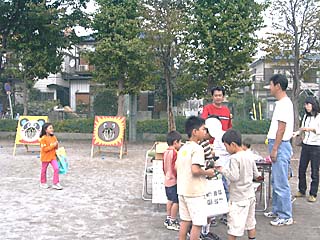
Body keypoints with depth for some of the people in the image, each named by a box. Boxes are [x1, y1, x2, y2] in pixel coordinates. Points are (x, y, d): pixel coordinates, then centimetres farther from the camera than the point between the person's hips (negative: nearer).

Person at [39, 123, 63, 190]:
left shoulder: (54, 137, 3)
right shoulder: (43, 138, -15)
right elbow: (44, 149, -21)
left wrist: (56, 145, -9)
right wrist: (53, 145, -23)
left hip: (53, 156, 4)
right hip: (45, 157, -4)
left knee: (56, 168, -10)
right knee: (44, 170, 12)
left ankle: (56, 183, -1)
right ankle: (43, 183, 32)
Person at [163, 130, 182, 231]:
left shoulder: (166, 152, 6)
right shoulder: (175, 153, -19)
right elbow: (175, 168, -22)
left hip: (167, 180, 9)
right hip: (174, 181, -9)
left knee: (170, 200, 19)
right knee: (176, 201, 1)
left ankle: (168, 219, 29)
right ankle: (172, 222, 8)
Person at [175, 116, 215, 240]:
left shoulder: (183, 148, 10)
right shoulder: (197, 148, -16)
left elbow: (176, 167, 14)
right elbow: (195, 170, -26)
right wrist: (207, 172, -10)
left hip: (183, 190, 8)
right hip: (195, 192, -8)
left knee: (185, 221, 16)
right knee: (197, 223, 1)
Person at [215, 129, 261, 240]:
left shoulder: (234, 158, -18)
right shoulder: (249, 156, 4)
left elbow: (234, 177, -25)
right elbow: (256, 175, 10)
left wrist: (223, 170, -14)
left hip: (238, 198, -8)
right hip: (250, 195, 8)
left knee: (233, 224, 0)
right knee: (250, 222, 20)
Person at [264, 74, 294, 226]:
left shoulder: (284, 104, -15)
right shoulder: (281, 103, 15)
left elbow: (281, 128, -19)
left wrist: (275, 149, -19)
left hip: (280, 146, -11)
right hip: (277, 145, 11)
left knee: (281, 184, -4)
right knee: (275, 182, 18)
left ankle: (285, 217, 5)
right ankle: (277, 210, 29)